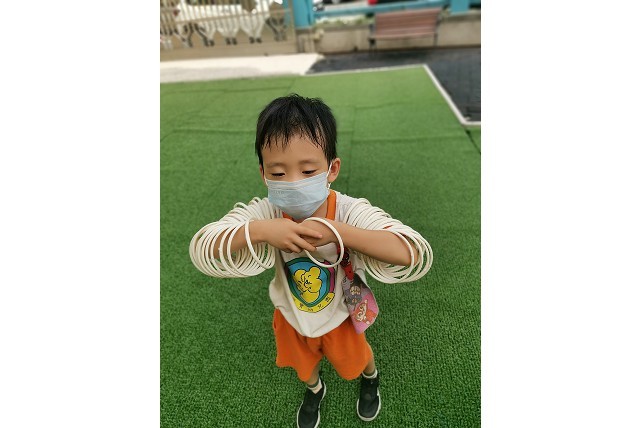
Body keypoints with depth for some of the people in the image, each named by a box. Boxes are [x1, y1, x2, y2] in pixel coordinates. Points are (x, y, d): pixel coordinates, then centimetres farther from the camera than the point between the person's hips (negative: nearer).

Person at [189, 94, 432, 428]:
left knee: (355, 359, 29)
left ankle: (371, 377, 68)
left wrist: (338, 232, -53)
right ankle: (313, 389, 69)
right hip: (291, 316, 2)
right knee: (303, 362, 32)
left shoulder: (350, 212, -36)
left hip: (341, 315, -1)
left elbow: (418, 256, -46)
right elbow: (201, 250, -31)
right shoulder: (263, 213, -30)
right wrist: (259, 231, -47)